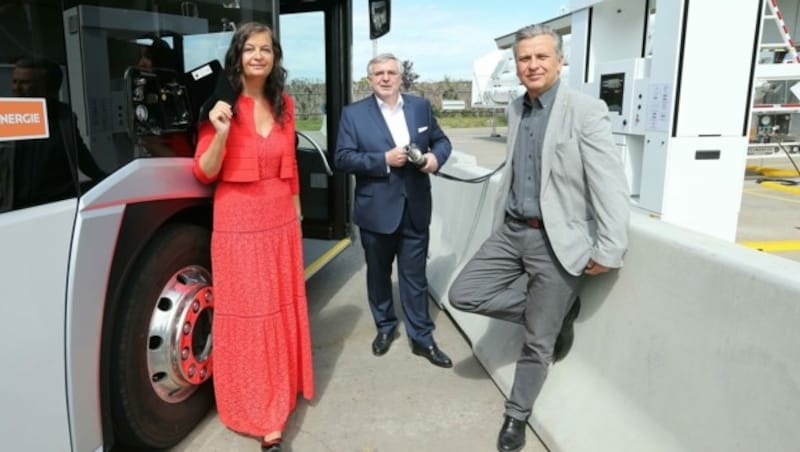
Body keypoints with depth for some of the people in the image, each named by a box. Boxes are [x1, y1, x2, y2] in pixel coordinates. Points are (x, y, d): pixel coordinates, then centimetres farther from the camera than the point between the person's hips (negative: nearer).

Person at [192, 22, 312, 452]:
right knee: (248, 316, 3)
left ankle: (280, 392, 36)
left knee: (283, 311, 15)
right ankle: (258, 411, 15)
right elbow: (204, 172, -9)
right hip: (238, 224, -5)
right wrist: (221, 132, -25)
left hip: (281, 222, 5)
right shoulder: (222, 104, -7)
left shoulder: (284, 104, 7)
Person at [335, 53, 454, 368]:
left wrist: (436, 157, -11)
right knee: (378, 275, 15)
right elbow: (343, 157, -10)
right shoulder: (354, 113, -3)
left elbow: (441, 140, 12)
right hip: (376, 210, -1)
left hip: (415, 209, 1)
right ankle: (385, 327, 36)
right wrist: (384, 160, -20)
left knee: (415, 277, 9)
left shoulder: (421, 107, 6)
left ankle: (421, 337, 21)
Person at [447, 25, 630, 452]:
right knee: (463, 294, 1)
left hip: (557, 241, -6)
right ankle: (547, 314, 19)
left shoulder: (586, 110, -13)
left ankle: (517, 416, 29)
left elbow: (611, 185, -15)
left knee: (538, 341, 5)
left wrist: (608, 251, -17)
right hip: (511, 232, 6)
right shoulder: (515, 109, 9)